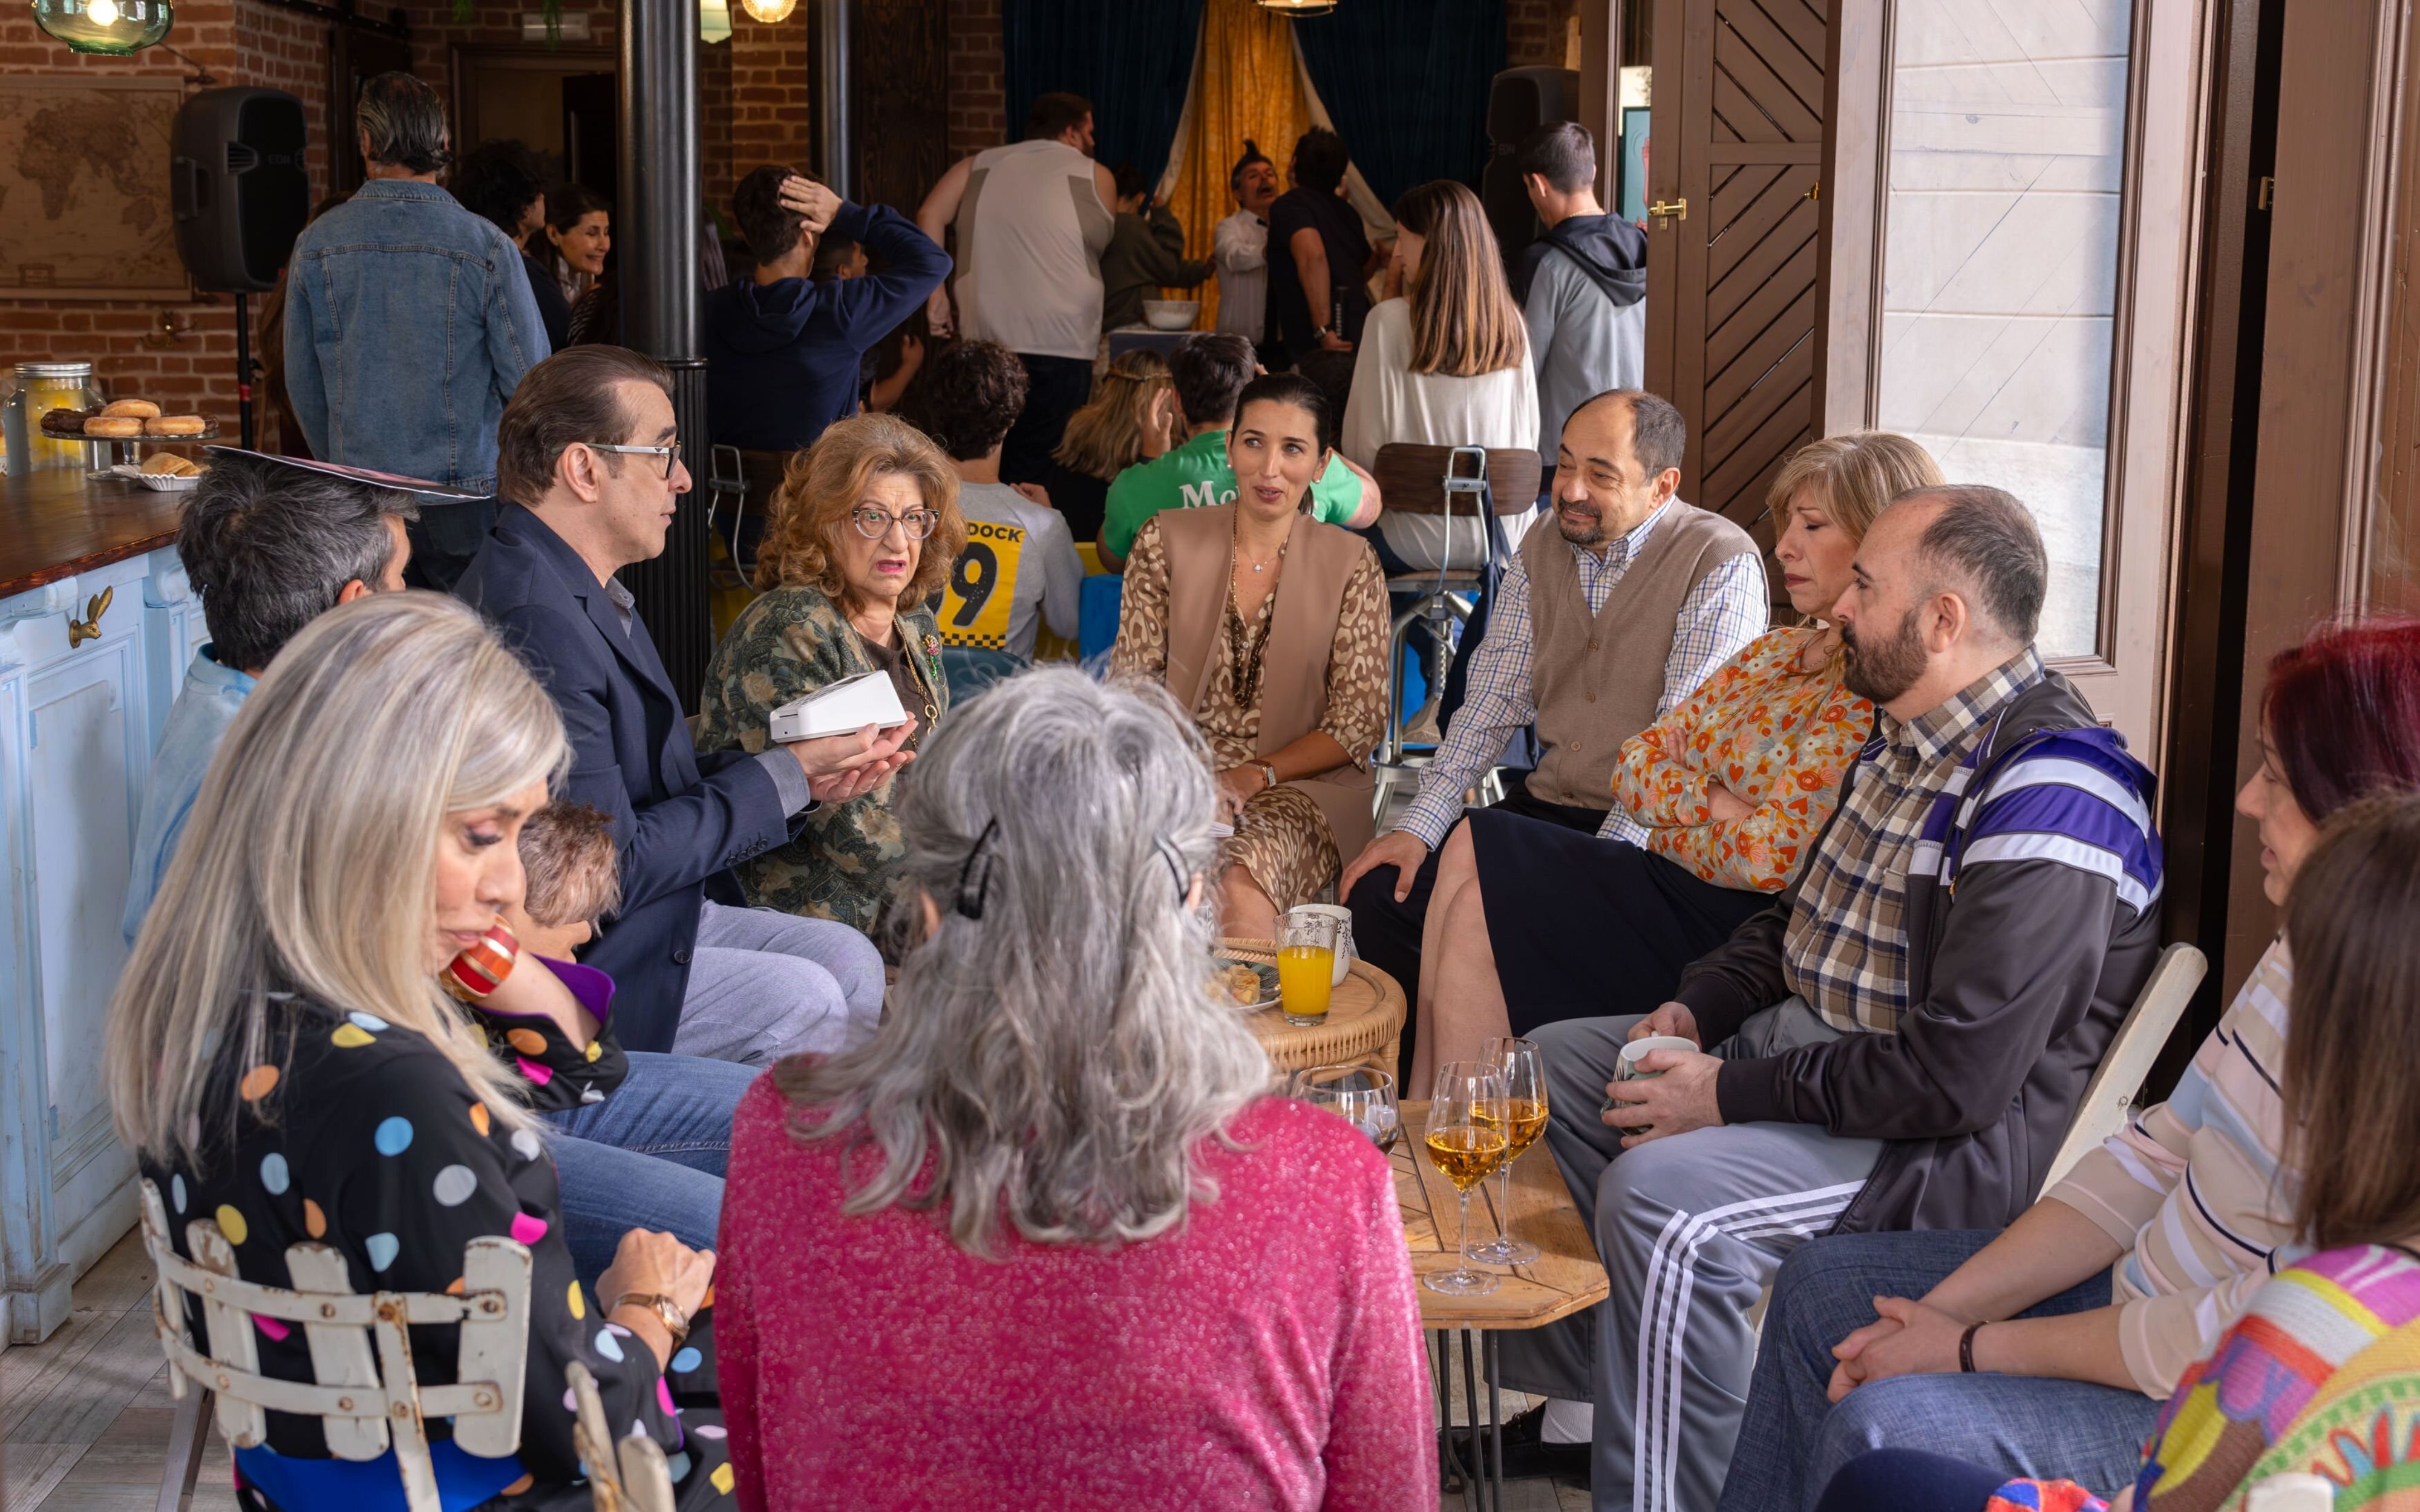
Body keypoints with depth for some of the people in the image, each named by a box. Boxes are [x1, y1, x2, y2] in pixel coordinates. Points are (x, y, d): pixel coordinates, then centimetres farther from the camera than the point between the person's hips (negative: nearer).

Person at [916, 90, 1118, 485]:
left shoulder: (978, 167, 14)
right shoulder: (1096, 177, 7)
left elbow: (930, 215, 2)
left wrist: (935, 292, 1)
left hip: (985, 338, 4)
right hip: (1059, 344, -4)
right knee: (1037, 466, -2)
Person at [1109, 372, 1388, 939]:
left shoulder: (1351, 564, 6)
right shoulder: (1167, 541, 8)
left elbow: (1359, 722, 3)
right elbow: (1132, 683, 6)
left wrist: (1255, 776, -12)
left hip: (1299, 787, -1)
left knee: (1242, 879, -35)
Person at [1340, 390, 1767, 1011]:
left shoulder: (1721, 563, -11)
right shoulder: (1539, 553, 10)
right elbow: (1493, 701, 9)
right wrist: (1420, 825, -3)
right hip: (1545, 805, 6)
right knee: (1377, 892, -11)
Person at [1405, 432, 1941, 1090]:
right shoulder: (1776, 652, 15)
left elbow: (1772, 856, -22)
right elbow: (1636, 764, 11)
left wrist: (1673, 817, -3)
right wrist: (1713, 803, -9)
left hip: (1733, 928, -9)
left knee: (1479, 912, -15)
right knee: (1472, 845, -7)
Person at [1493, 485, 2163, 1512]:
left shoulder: (2047, 799, -25)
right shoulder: (1907, 736, 7)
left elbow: (1956, 1078, -28)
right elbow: (1797, 915, 22)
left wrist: (1734, 1094, -21)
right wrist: (1695, 1008, 4)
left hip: (1958, 1140, -11)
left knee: (1661, 1196, -31)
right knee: (1553, 1060, 14)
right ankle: (1559, 1374, 23)